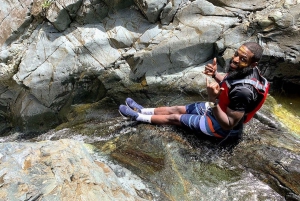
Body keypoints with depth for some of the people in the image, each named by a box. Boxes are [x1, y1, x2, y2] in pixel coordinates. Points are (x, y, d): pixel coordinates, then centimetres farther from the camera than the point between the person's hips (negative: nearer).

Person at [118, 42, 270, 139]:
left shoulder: (243, 91, -40)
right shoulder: (245, 70, -13)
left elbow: (228, 124, -34)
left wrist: (213, 100, -46)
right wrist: (215, 74, -12)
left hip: (220, 125, -8)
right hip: (221, 108, 8)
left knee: (175, 117, 4)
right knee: (177, 108, 16)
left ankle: (138, 117, 24)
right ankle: (142, 110, 34)